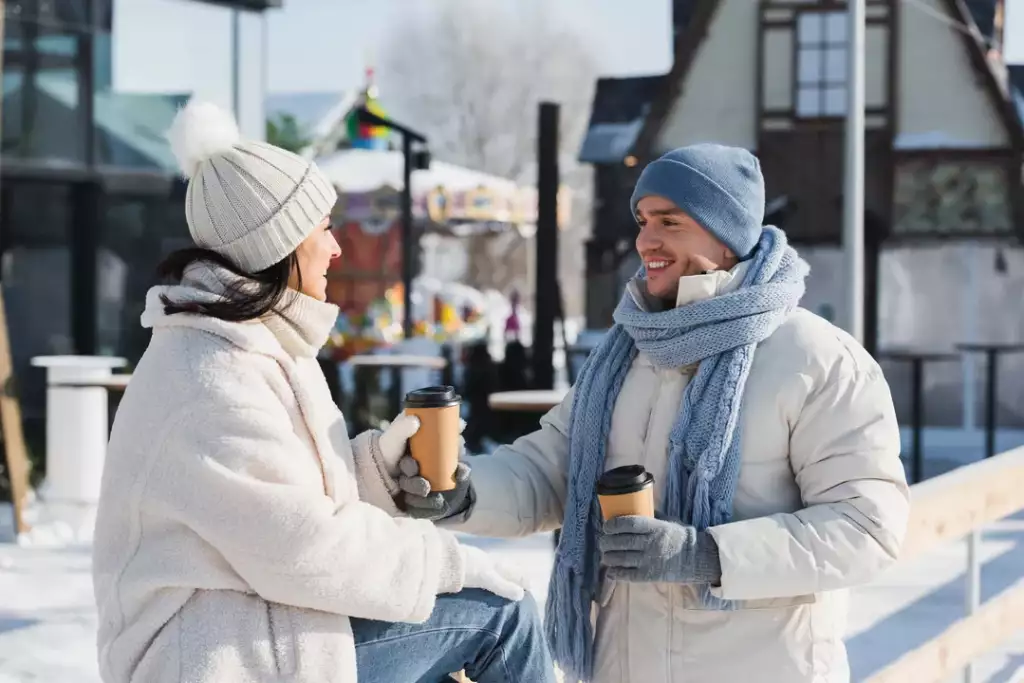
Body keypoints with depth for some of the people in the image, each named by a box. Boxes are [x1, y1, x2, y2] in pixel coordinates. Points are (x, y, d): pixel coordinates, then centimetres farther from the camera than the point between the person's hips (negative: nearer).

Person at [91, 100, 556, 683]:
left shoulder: (255, 345, 13)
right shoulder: (213, 383, -22)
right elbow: (304, 551, -22)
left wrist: (378, 460, -1)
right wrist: (453, 561, -12)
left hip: (265, 631, 11)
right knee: (499, 610, -9)